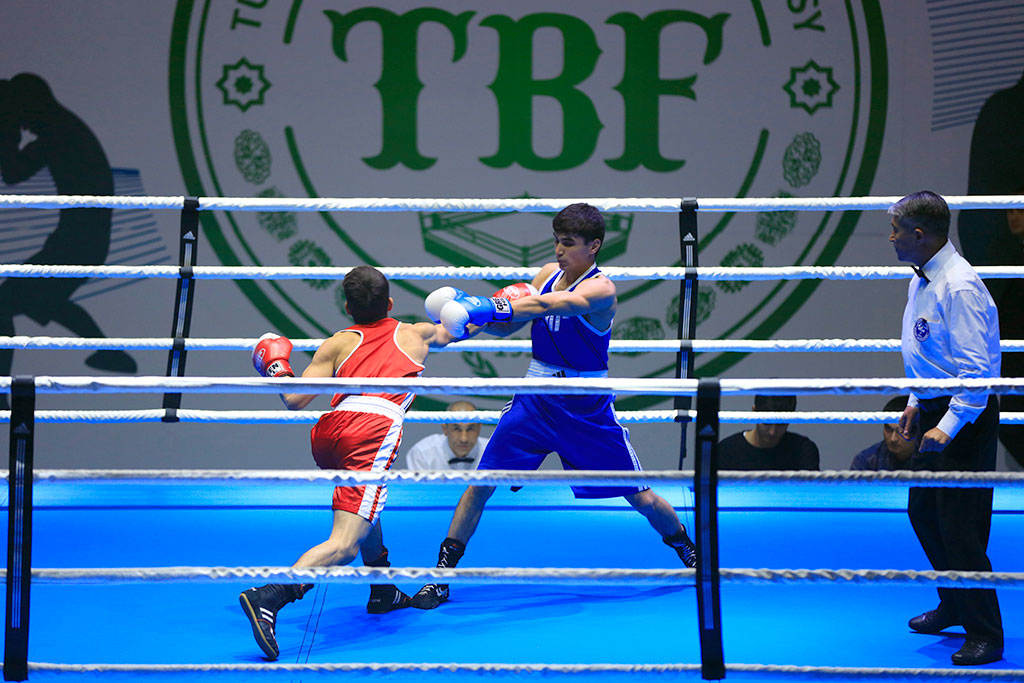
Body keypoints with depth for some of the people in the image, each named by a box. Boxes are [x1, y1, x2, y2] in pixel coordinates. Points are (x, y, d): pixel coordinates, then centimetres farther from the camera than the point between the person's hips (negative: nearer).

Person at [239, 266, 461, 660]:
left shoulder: (338, 344, 23)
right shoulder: (416, 335, 27)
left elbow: (294, 401, 13)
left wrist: (277, 371, 33)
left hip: (327, 432, 4)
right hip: (375, 430, -4)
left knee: (365, 506, 36)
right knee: (344, 545, -15)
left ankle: (383, 593, 43)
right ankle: (268, 597, -36)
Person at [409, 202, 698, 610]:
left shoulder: (601, 289, -18)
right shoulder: (548, 274, 2)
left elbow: (549, 306, -36)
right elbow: (507, 326, 8)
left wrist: (491, 307, -48)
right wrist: (474, 316, -14)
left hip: (586, 409, -4)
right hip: (536, 400, 5)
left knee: (640, 497, 5)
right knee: (480, 483, -6)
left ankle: (688, 551, 32)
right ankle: (442, 574, 1)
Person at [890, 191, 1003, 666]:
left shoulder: (959, 286, -23)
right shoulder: (921, 279, 7)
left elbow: (976, 368, -26)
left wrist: (949, 426, -27)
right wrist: (916, 403, 21)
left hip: (967, 418, -10)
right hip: (936, 411, 10)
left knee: (960, 525, -6)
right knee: (923, 511, 19)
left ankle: (985, 635, 4)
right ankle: (953, 607, 37)